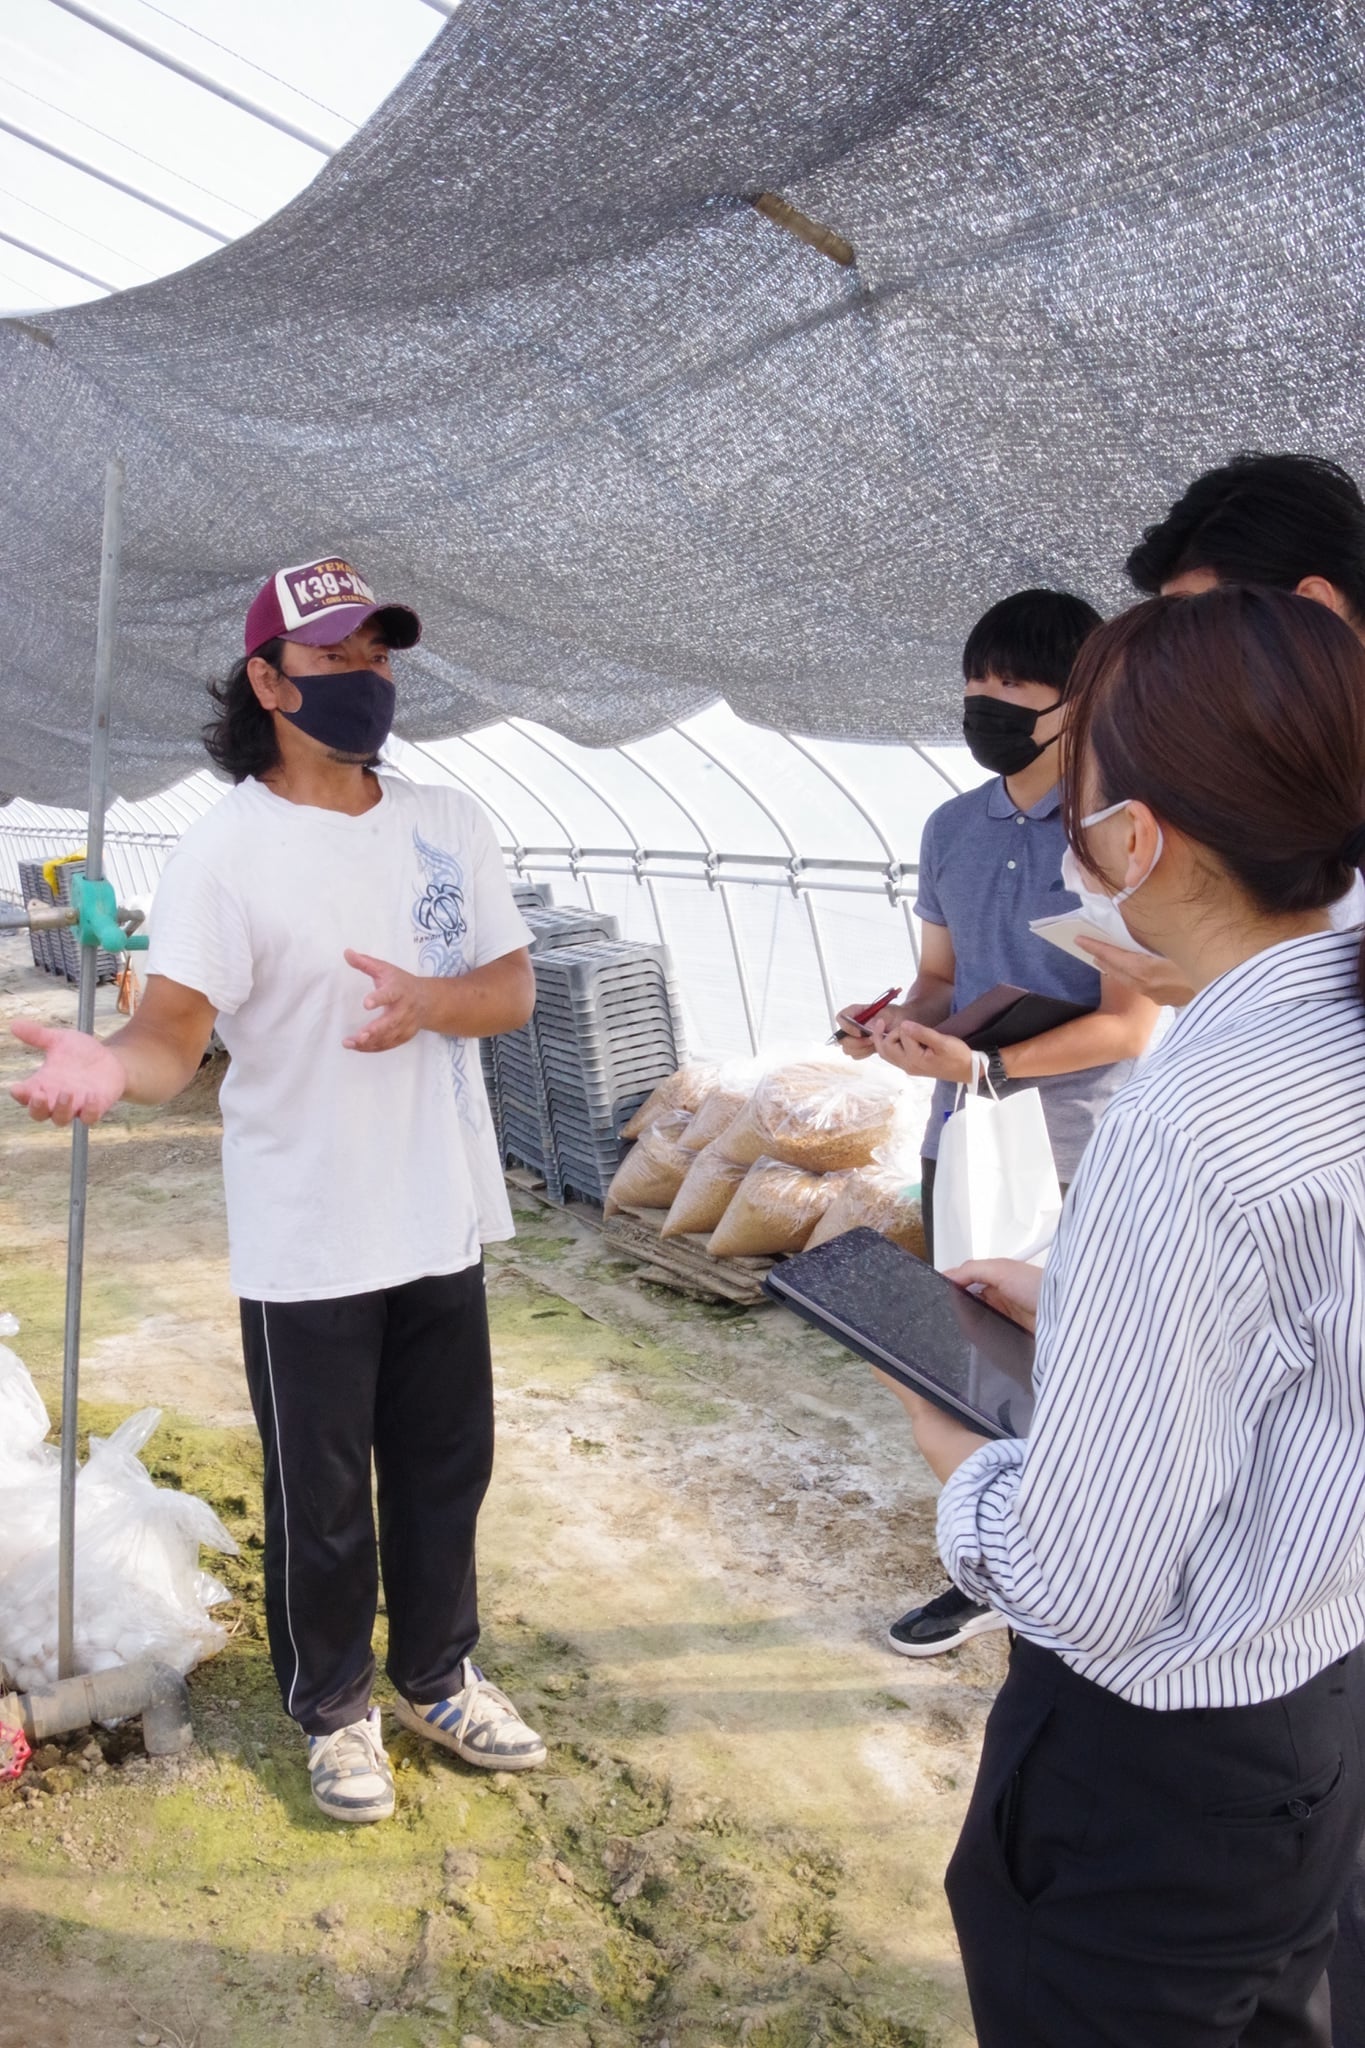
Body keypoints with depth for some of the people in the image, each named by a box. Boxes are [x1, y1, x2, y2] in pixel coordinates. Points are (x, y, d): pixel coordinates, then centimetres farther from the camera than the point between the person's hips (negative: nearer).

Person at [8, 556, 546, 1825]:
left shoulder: (450, 824, 3)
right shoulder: (226, 848, -13)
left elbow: (514, 989, 2)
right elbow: (176, 1026, -21)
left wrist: (431, 1001, -19)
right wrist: (114, 1064, -44)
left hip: (446, 1223, 5)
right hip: (307, 1247, -5)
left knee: (446, 1470, 19)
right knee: (319, 1499, 11)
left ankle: (437, 1679, 42)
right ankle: (333, 1710, 36)